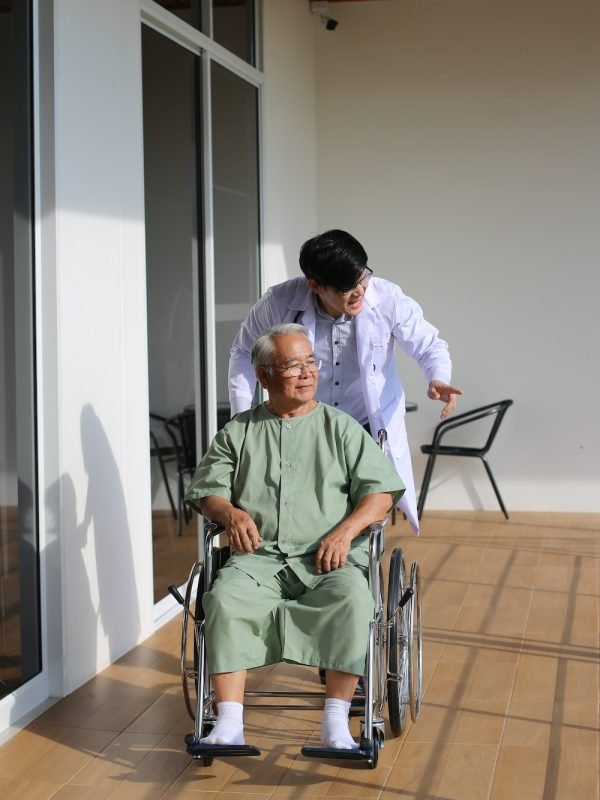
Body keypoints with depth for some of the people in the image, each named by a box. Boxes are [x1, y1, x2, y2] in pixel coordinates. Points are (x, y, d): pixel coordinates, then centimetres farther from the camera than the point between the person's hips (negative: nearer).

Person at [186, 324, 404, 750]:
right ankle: (229, 724, -30)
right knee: (225, 597, -31)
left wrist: (345, 531, -11)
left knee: (352, 599, -33)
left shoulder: (342, 427, 14)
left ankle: (336, 723, -29)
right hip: (258, 558, 1)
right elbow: (205, 491, 14)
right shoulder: (238, 431, 18)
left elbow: (381, 490, 6)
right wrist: (230, 513, -10)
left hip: (327, 558, -1)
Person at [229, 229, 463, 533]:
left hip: (371, 429, 0)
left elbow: (429, 346, -4)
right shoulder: (279, 303, -17)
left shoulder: (388, 299, -18)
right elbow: (244, 352, 2)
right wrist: (241, 414, -5)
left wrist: (438, 379, -26)